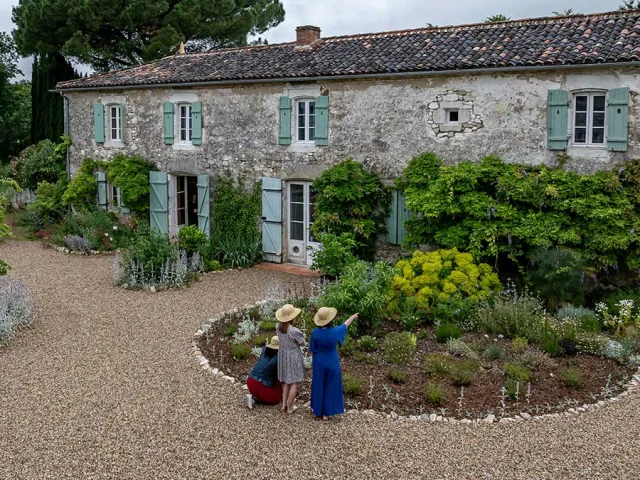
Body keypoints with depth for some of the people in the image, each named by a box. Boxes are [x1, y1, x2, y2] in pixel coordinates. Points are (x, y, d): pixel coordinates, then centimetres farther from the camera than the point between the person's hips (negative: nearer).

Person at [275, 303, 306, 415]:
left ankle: (284, 404, 27)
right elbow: (302, 343, -13)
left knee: (285, 381, 23)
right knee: (294, 383, 10)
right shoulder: (294, 331, -30)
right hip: (293, 356, -6)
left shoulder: (278, 327, -11)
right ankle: (290, 407, 18)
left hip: (282, 355, 6)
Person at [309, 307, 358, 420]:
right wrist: (353, 317, 23)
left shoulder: (315, 332, -18)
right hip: (332, 364, -1)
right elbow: (345, 324, 4)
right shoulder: (335, 331, -19)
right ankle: (326, 413, 18)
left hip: (319, 364, 1)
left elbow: (312, 350, -7)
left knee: (318, 387, 16)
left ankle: (317, 411, 27)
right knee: (330, 388, 12)